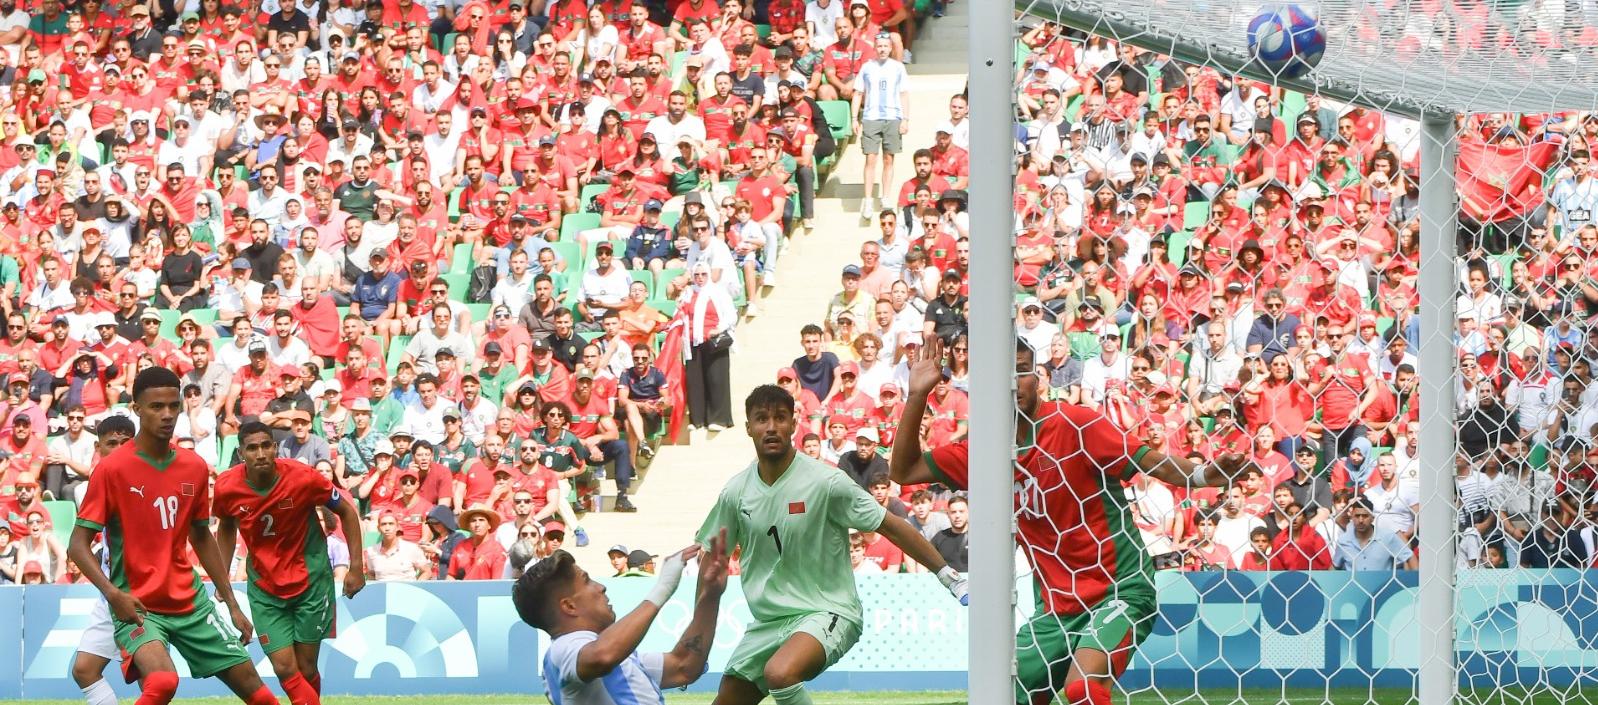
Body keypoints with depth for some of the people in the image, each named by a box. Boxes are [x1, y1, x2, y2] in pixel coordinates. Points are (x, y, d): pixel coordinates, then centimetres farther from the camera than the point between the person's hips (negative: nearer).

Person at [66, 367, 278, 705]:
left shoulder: (196, 468, 5)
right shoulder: (112, 469, -11)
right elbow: (78, 546, -9)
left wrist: (232, 603, 16)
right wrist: (112, 593, -24)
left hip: (191, 603, 6)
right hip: (137, 607, -6)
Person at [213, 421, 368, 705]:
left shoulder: (302, 477, -19)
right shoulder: (227, 487, -14)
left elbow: (347, 511, -4)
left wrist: (356, 567, -7)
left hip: (311, 579, -1)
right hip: (264, 587, 1)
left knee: (306, 669, 3)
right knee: (284, 668, -11)